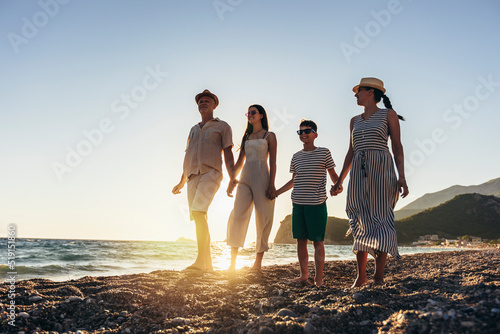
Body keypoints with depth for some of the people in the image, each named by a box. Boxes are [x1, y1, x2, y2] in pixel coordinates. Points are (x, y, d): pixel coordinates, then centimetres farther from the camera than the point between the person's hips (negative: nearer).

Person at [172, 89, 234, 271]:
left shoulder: (222, 126, 11)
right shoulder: (193, 129, 27)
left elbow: (228, 154, 2)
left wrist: (233, 180, -10)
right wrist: (181, 182, 27)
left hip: (210, 173, -6)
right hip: (192, 177, 6)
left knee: (198, 212, -25)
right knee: (199, 219, 2)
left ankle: (201, 260, -26)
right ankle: (207, 264, 7)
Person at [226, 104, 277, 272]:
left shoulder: (269, 136, 7)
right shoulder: (246, 137, 20)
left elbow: (272, 162, -1)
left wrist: (271, 184, -11)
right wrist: (231, 181, 10)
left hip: (262, 178, -4)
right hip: (245, 178, 4)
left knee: (263, 218, -3)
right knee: (237, 216, -9)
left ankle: (258, 263, 4)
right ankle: (232, 263, -8)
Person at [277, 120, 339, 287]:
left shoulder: (324, 152, 2)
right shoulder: (296, 156, 13)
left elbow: (333, 174, 6)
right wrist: (276, 192, 19)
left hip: (317, 203, -4)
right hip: (298, 203, 4)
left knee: (318, 241, -2)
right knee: (300, 240, 7)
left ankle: (319, 278, 4)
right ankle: (303, 275, 17)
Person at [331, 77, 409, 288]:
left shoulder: (388, 115, 6)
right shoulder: (355, 121, 19)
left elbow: (397, 147, 1)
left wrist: (401, 177, -11)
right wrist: (340, 181, 15)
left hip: (381, 170, -4)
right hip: (359, 173, 5)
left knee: (380, 219, -9)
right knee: (361, 222, 2)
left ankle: (379, 276, -6)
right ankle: (361, 275, 7)